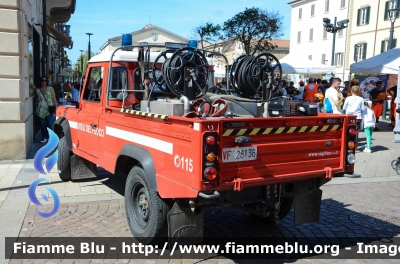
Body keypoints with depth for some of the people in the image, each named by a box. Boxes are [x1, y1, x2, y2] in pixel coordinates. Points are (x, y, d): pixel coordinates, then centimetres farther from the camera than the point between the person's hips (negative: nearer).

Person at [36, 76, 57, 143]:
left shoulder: (50, 89, 2)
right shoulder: (38, 90, 10)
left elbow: (54, 98, 0)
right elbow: (37, 99, 22)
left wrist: (56, 107, -7)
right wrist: (37, 100, -2)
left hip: (49, 109, -3)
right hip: (41, 110, 3)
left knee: (50, 124, -5)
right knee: (42, 124, 5)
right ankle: (44, 137, 15)